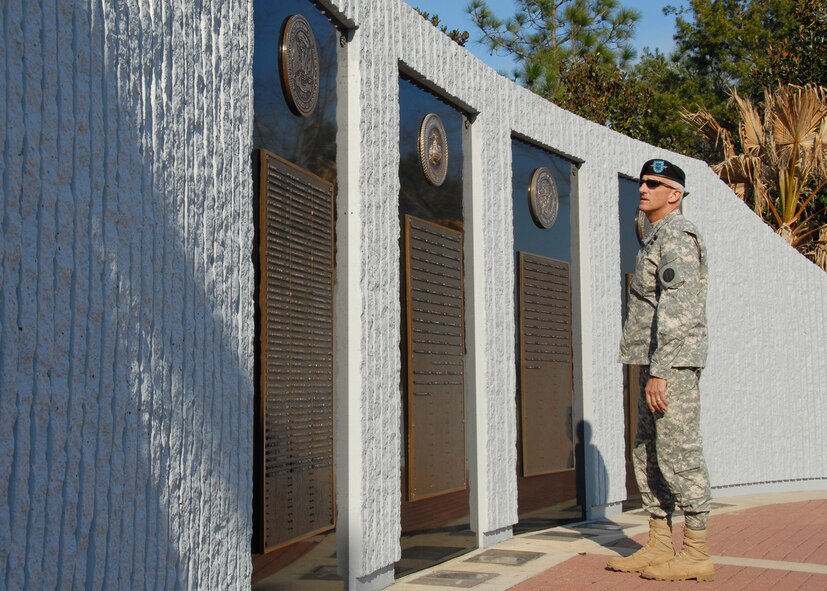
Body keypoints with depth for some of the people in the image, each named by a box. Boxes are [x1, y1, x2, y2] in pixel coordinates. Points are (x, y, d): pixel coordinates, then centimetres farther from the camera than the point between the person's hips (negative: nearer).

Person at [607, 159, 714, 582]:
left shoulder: (677, 234, -9)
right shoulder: (657, 238, 22)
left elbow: (676, 308, -19)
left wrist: (659, 370, -23)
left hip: (673, 363, -10)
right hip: (657, 364, 10)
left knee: (679, 453, -8)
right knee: (647, 455, 11)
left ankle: (697, 555, -3)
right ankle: (659, 547, 17)